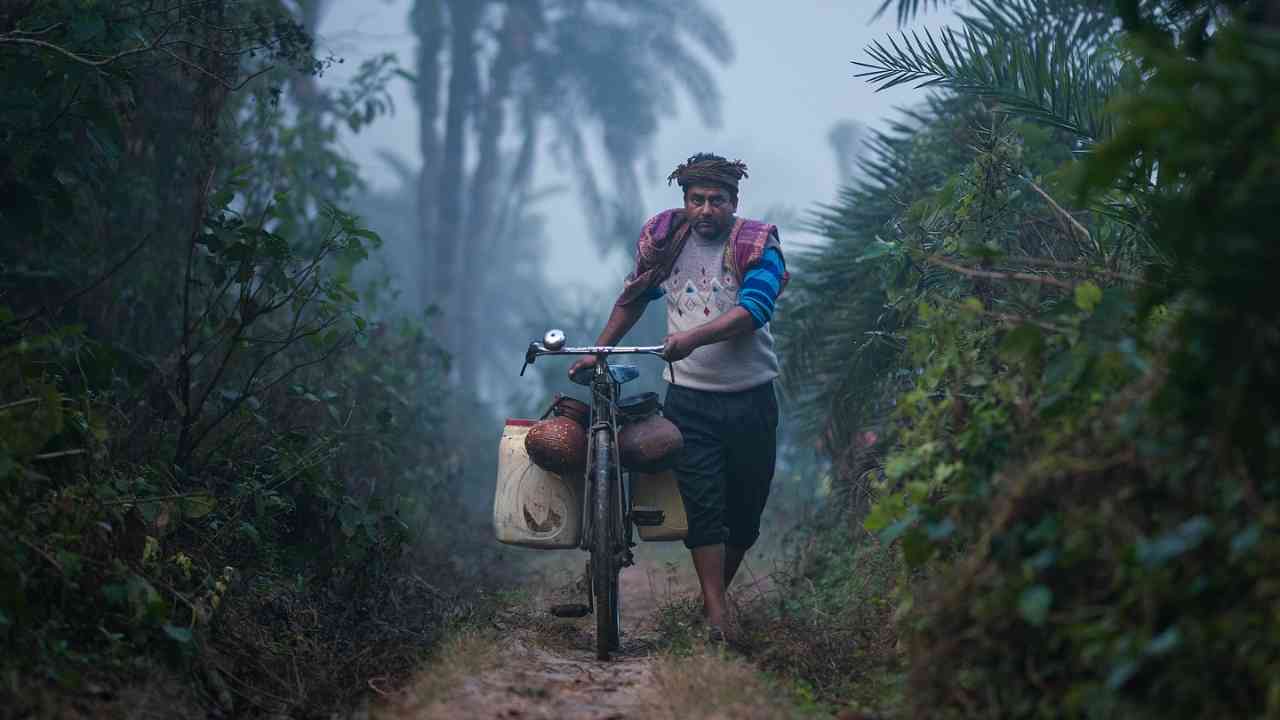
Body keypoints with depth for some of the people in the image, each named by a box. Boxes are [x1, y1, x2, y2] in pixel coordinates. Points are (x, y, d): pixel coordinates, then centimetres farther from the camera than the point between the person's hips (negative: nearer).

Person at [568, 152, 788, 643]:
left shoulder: (758, 248, -6)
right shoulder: (666, 243, 4)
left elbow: (752, 310, -22)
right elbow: (633, 299, 20)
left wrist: (693, 337, -34)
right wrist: (597, 352, 15)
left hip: (749, 398, -1)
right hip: (689, 397, 1)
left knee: (746, 509, 7)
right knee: (702, 506, -10)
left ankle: (717, 593, 27)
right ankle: (717, 614, -13)